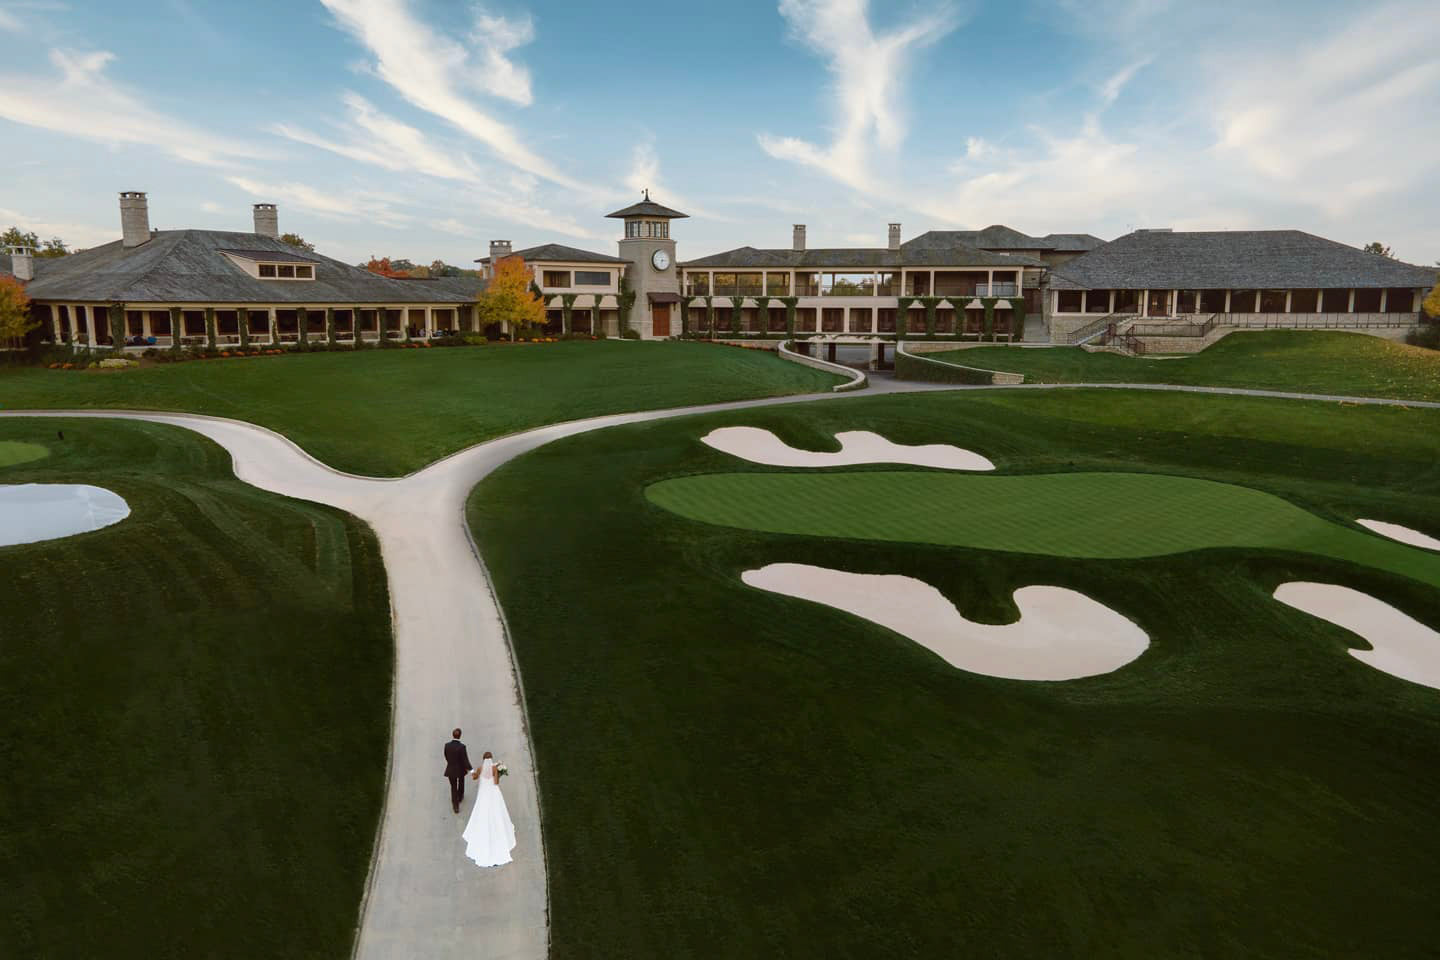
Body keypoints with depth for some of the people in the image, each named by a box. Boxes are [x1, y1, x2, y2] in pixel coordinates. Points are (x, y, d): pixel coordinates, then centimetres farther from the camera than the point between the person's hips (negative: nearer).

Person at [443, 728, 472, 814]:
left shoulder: (447, 745, -14)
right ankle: (460, 798, 52)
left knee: (453, 787, 18)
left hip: (451, 769, 1)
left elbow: (446, 757, 1)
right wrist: (471, 770, -25)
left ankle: (455, 806, 15)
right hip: (460, 769, -1)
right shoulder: (462, 746, -26)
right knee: (461, 783, 29)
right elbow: (465, 760, -26)